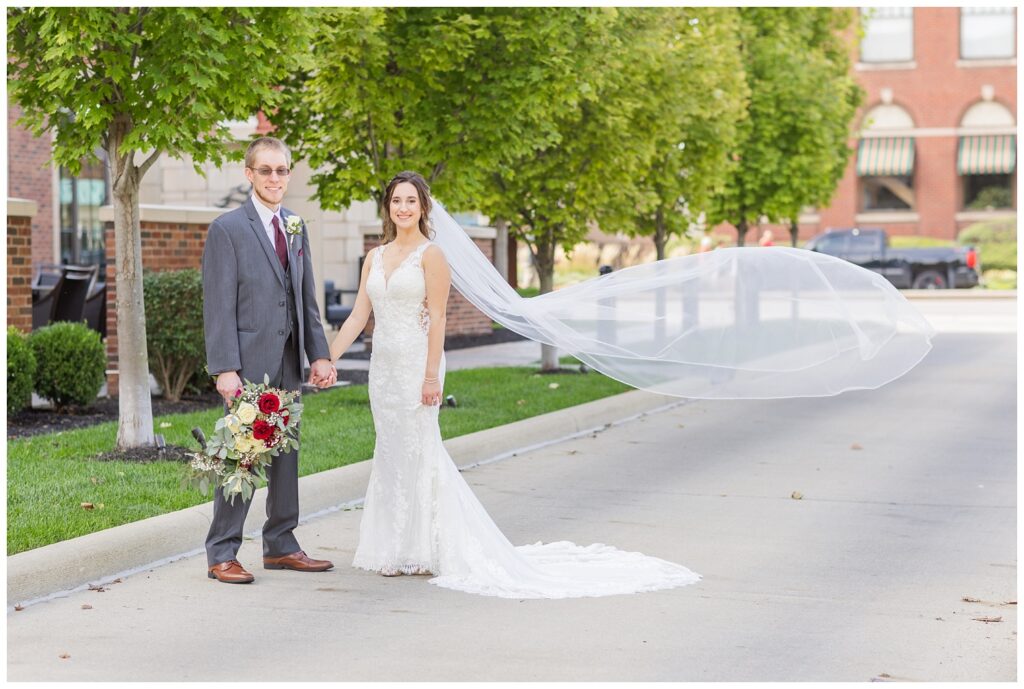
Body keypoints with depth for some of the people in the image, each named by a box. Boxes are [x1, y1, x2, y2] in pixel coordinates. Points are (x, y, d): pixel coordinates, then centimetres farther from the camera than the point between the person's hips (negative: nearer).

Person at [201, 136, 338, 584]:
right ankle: (222, 555, 3)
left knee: (286, 455, 11)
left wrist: (319, 354, 8)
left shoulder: (296, 228, 14)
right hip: (248, 362, -7)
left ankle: (280, 546, 21)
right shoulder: (227, 228, -7)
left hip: (289, 362, 7)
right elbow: (218, 306, -11)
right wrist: (225, 369, -17)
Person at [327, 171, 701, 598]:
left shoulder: (431, 255, -7)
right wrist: (327, 358, 3)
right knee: (392, 455, 10)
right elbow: (359, 315, 11)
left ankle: (421, 551, 5)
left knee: (417, 454, -3)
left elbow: (437, 319, -12)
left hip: (415, 365, -7)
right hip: (383, 366, 7)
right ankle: (399, 550, 17)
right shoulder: (375, 257, 11)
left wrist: (431, 375, -17)